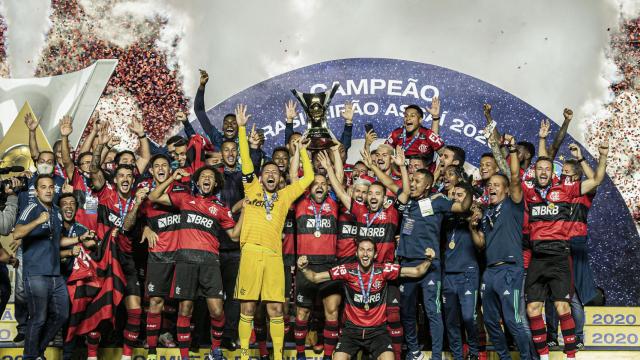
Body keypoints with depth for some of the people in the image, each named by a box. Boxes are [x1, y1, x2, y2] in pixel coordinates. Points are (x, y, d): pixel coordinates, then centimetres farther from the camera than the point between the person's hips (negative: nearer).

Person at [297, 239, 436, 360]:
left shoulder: (384, 270, -7)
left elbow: (416, 271, -4)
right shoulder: (347, 270, -8)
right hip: (352, 329, 0)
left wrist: (428, 260, -22)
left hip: (377, 330, 0)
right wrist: (304, 268, -24)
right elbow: (315, 277, -5)